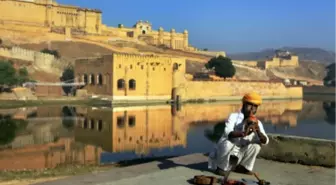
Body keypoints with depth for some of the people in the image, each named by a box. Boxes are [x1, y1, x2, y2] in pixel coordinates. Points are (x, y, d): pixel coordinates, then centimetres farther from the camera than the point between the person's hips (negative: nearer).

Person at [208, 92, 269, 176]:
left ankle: (242, 167, 4)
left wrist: (258, 132, -33)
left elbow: (265, 141, -12)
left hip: (239, 155, 4)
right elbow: (227, 133, -33)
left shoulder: (257, 123, -3)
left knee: (256, 145, -16)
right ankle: (221, 167, -9)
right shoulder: (234, 116, -16)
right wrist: (243, 133, -49)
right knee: (228, 142, -34)